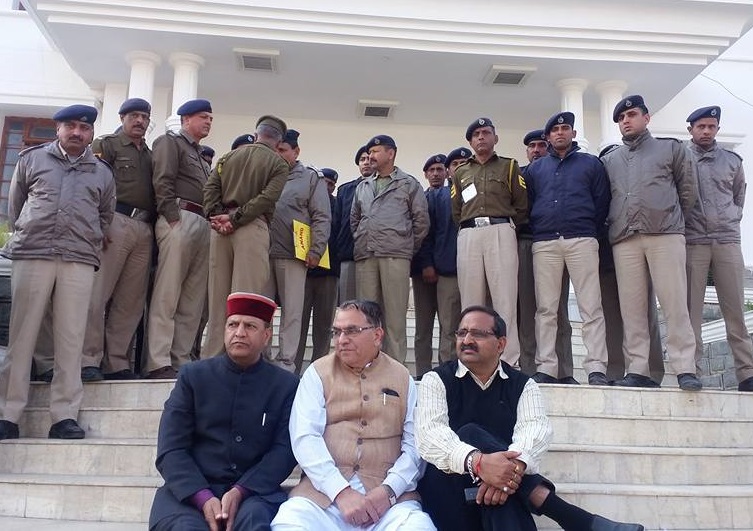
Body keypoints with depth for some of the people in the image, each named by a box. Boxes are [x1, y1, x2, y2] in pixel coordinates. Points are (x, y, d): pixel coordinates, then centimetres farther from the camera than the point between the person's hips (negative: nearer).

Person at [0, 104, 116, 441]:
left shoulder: (102, 172, 16)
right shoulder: (32, 159, 14)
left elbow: (106, 216, 21)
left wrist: (91, 245, 11)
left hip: (80, 261, 1)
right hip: (31, 255, 0)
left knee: (70, 338, -3)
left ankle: (64, 416, 0)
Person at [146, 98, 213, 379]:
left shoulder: (200, 155, 31)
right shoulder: (170, 141, 8)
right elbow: (163, 182, -6)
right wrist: (173, 218, -14)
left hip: (202, 224, 8)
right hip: (180, 218, -8)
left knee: (194, 299, 3)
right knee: (167, 295, -11)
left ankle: (180, 360, 5)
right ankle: (159, 363, -12)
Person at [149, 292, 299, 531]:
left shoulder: (286, 385, 6)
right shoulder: (192, 376, 6)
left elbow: (285, 450, -2)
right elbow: (170, 450, 0)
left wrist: (240, 492, -17)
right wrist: (204, 498, -15)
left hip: (253, 491, -1)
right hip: (191, 491, 1)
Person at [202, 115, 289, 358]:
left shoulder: (229, 155, 17)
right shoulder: (277, 163, 4)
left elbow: (210, 186, 6)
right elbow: (266, 198, -10)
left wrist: (215, 216, -1)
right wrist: (235, 219, -11)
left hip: (220, 227, 5)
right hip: (252, 228, -5)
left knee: (218, 293, 8)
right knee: (245, 294, -5)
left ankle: (211, 355, 13)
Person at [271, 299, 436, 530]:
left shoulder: (403, 379, 11)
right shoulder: (318, 373, 8)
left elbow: (415, 445, 4)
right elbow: (304, 437, -3)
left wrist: (388, 490, -12)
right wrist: (341, 492, -13)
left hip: (390, 495, 0)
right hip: (323, 492, 0)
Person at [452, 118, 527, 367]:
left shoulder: (509, 166, 17)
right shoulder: (461, 173, 25)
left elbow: (522, 206, 10)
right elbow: (455, 211, 19)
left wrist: (506, 228, 4)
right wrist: (466, 229, 7)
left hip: (500, 232, -2)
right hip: (468, 236, 3)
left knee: (505, 298, -10)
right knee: (470, 300, -2)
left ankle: (509, 362, -12)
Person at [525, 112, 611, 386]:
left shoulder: (591, 163, 14)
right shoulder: (535, 168, 20)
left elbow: (602, 201, 9)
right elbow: (527, 204, 17)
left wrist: (592, 230, 3)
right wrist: (536, 230, 6)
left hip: (581, 240, -2)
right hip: (544, 243, 2)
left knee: (591, 307, -7)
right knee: (546, 309, -1)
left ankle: (597, 369, -8)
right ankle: (546, 368, 0)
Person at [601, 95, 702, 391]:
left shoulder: (671, 149, 15)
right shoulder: (609, 160, 20)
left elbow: (688, 191, 14)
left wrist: (671, 220, 10)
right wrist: (615, 225, 10)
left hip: (665, 236, -2)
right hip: (624, 241, 3)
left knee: (675, 304, -8)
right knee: (631, 308, -1)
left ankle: (685, 369, -6)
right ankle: (637, 371, 1)